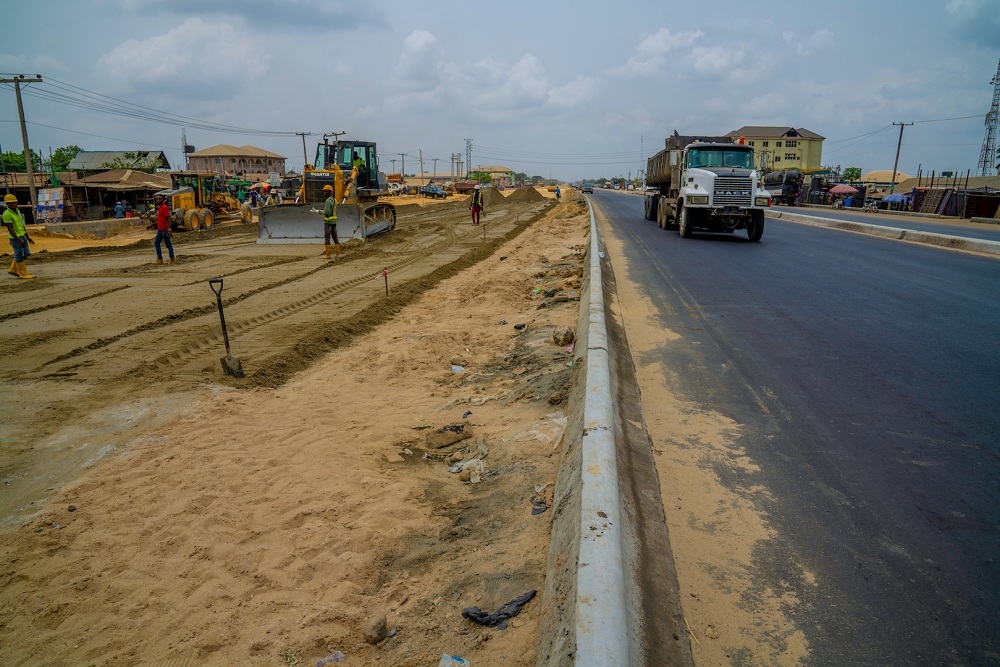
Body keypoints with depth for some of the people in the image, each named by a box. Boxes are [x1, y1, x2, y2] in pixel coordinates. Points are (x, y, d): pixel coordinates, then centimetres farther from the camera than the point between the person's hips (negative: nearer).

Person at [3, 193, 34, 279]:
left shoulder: (16, 211, 9)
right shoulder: (7, 214, -17)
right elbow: (10, 229, -20)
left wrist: (27, 237, 16)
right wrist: (19, 240, -23)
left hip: (22, 236, 9)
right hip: (15, 238, -9)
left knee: (25, 254, 15)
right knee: (20, 256, -1)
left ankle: (13, 270, 26)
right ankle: (23, 274, 7)